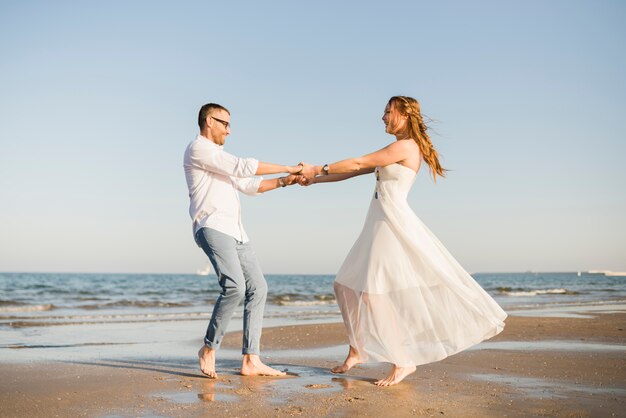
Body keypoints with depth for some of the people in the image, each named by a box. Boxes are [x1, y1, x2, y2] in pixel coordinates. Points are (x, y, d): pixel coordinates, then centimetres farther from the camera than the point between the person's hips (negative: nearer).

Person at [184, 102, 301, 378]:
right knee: (235, 287, -24)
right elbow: (243, 167, -13)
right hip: (213, 228, -10)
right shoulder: (199, 148, -4)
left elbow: (247, 185, 29)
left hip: (235, 232, 10)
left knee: (257, 288, 1)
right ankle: (209, 348, -6)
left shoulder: (218, 158, 28)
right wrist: (287, 168, -8)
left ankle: (251, 360, 0)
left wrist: (282, 182, 18)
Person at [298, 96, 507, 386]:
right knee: (348, 285, 11)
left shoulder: (405, 147, -10)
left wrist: (319, 169, -1)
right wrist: (315, 180, 16)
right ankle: (356, 352, 19)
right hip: (379, 223, 10)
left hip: (393, 224, -10)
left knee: (373, 293, -11)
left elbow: (357, 164, -10)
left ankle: (403, 360, -2)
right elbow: (355, 172, 19)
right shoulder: (394, 151, 19)